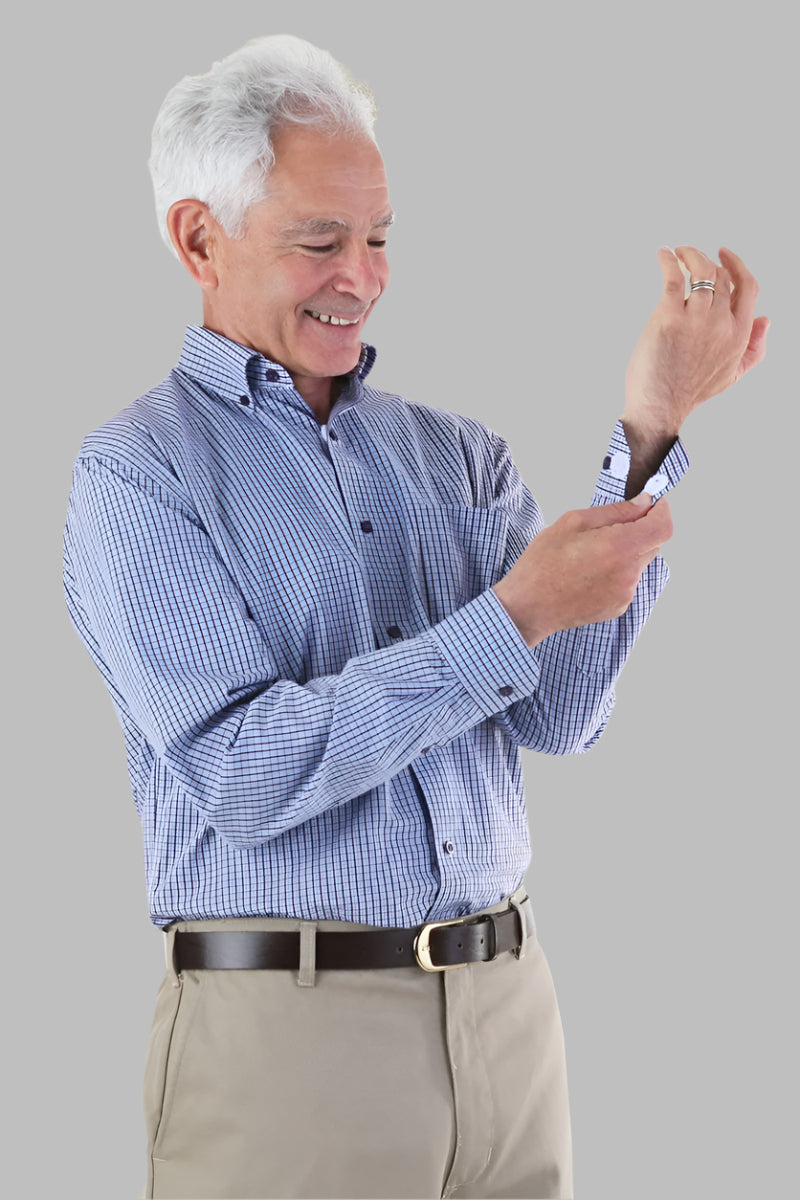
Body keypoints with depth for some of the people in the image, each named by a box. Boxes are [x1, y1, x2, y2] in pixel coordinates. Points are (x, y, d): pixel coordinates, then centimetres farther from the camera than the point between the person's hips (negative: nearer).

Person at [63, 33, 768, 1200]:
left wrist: (648, 434, -11)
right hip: (282, 1024, -4)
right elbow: (245, 773, -16)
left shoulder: (457, 452, 9)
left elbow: (556, 715, -4)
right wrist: (516, 613, -20)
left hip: (509, 1009, 5)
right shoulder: (136, 472, -5)